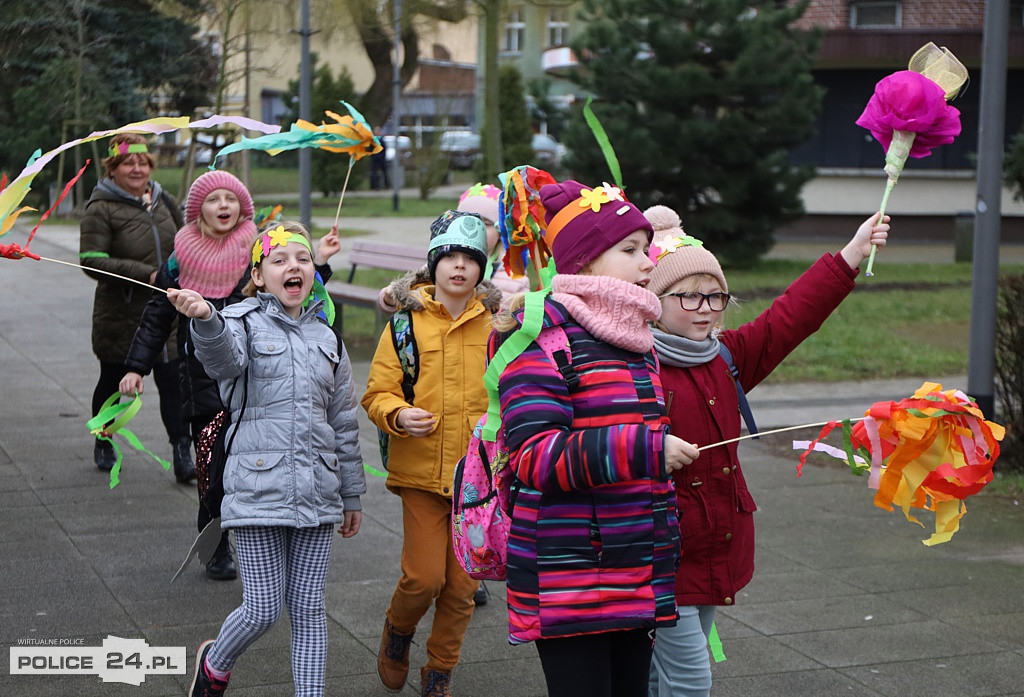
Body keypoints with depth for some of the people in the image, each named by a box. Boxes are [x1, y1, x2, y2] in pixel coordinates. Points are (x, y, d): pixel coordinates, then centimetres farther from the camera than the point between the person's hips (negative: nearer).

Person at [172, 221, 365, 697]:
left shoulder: (326, 340, 14)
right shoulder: (244, 323, -3)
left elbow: (344, 423, 19)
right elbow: (223, 354, -30)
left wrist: (352, 496, 20)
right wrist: (205, 319, -52)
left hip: (317, 494, 4)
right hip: (258, 491, -4)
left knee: (309, 611, 7)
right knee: (262, 612, 0)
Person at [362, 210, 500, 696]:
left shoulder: (497, 325, 3)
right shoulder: (407, 323, 1)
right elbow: (377, 393, 1)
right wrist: (399, 415, -19)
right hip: (422, 472, -1)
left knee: (462, 585, 5)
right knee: (424, 577, -8)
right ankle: (398, 630, 27)